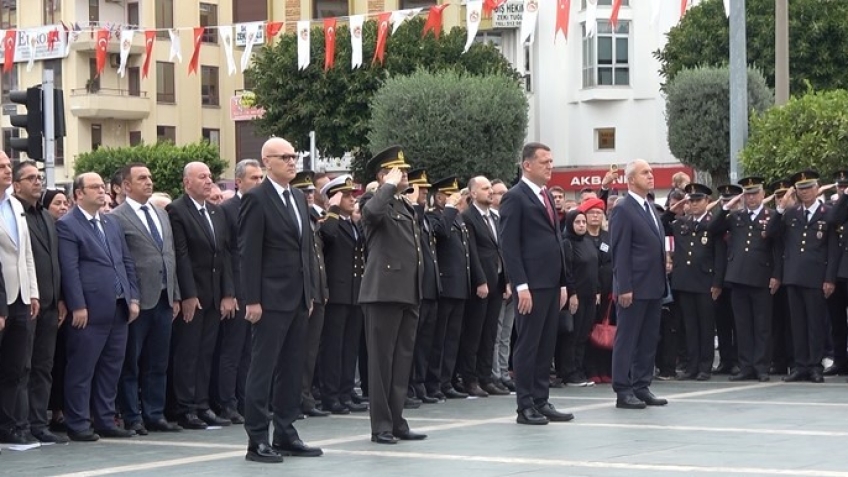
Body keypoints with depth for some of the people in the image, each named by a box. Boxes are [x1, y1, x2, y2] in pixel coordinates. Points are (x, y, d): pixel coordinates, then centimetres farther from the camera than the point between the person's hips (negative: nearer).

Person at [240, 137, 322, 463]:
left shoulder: (298, 198, 15)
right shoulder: (256, 199, -8)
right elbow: (249, 253, -12)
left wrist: (309, 293, 14)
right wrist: (252, 300, -16)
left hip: (298, 298, 8)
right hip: (271, 299, -8)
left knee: (292, 370, 10)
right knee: (263, 369, -3)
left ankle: (286, 434, 17)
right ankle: (257, 440, 0)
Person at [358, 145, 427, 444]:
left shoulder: (406, 207, 20)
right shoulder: (378, 205, -7)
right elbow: (372, 211, -33)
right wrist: (391, 186, -18)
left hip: (408, 293, 8)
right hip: (384, 293, -8)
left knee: (403, 360, 10)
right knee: (382, 360, -3)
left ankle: (396, 421, 15)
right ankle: (381, 426, 1)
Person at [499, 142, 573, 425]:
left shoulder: (546, 197, 18)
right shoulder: (515, 197, -7)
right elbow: (509, 246, -13)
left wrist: (562, 284, 16)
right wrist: (521, 286, -18)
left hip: (551, 283, 8)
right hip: (531, 284, -8)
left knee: (547, 346, 9)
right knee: (527, 346, -3)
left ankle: (541, 402, 14)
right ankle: (525, 407, 0)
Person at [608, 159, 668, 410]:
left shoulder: (651, 209, 17)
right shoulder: (623, 211, -10)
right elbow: (620, 253, -14)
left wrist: (662, 282, 14)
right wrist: (624, 288, -19)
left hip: (654, 287, 8)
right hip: (634, 288, -8)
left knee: (649, 340, 10)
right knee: (627, 340, -3)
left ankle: (642, 387, 17)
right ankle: (623, 391, 1)